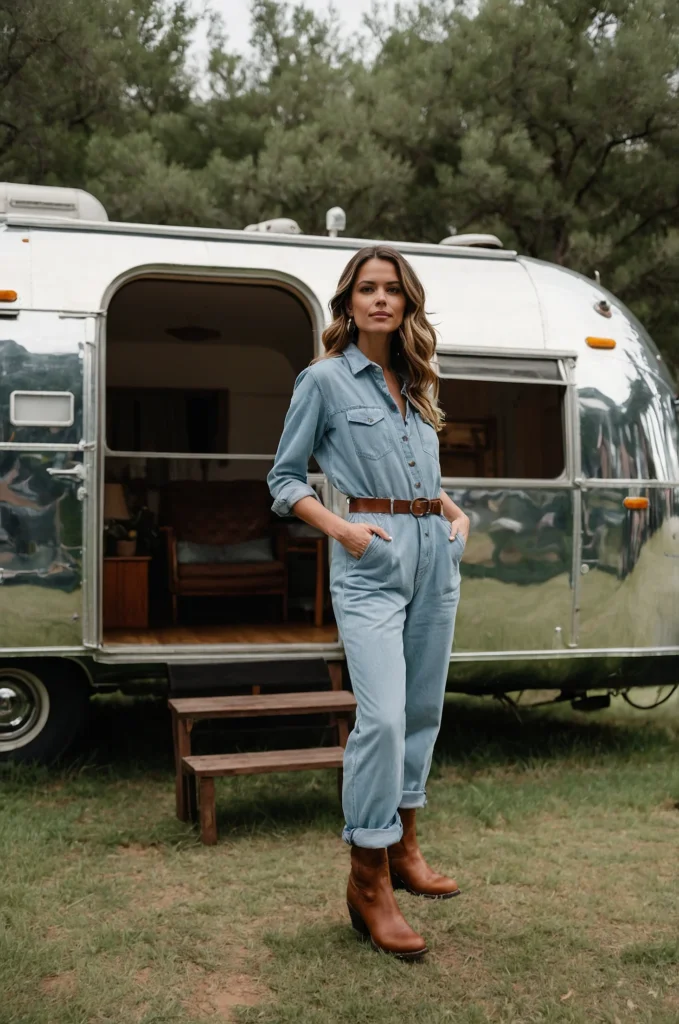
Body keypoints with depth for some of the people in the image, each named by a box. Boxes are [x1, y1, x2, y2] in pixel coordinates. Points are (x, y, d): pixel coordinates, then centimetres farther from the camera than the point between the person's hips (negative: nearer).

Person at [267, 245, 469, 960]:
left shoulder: (417, 384, 17)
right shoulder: (324, 379, 1)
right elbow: (283, 477, 1)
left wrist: (456, 513, 9)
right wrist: (339, 527, -13)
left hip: (434, 553, 7)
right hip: (371, 558, -6)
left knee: (423, 708, 12)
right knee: (382, 715, -15)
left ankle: (403, 847, 27)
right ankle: (368, 882, -4)